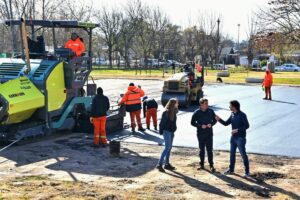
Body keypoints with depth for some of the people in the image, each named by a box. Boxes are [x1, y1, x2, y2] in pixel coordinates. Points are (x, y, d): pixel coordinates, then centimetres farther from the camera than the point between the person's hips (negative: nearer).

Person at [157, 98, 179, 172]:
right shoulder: (166, 112, -18)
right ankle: (159, 164, -7)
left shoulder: (174, 112, 6)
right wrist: (161, 132, -9)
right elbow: (162, 123, -13)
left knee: (169, 148, 12)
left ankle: (167, 164, 21)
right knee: (167, 147, -10)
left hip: (172, 132, 8)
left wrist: (174, 129, 11)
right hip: (167, 132, -8)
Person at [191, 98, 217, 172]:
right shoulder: (197, 113, -5)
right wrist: (201, 126, -15)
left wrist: (211, 124, -12)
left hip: (209, 134, 0)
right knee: (202, 149, 10)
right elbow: (192, 122, -2)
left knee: (209, 150, -2)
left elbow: (215, 120, 9)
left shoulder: (211, 111, -1)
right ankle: (202, 164, 21)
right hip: (200, 134, 0)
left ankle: (211, 165, 3)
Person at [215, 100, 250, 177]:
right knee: (232, 154, 15)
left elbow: (247, 126, -16)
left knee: (243, 154, 0)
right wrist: (219, 119, -2)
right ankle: (231, 169, 29)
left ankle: (247, 171, 9)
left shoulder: (242, 115, -15)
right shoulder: (232, 115, 6)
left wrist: (237, 130, -22)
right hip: (233, 138, 8)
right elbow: (226, 123, 12)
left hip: (240, 138, -7)